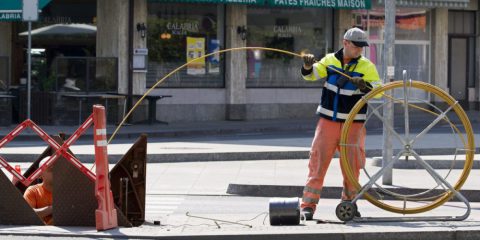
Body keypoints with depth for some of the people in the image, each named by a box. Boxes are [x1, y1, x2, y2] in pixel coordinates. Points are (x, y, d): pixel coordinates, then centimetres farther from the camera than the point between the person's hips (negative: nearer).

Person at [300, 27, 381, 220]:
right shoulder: (330, 60, 4)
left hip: (353, 124, 0)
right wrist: (308, 66, -23)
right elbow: (311, 75, -1)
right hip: (328, 121, 1)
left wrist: (364, 85, -27)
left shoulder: (366, 66, -1)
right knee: (318, 161, -4)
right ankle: (308, 204, -3)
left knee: (352, 164, 2)